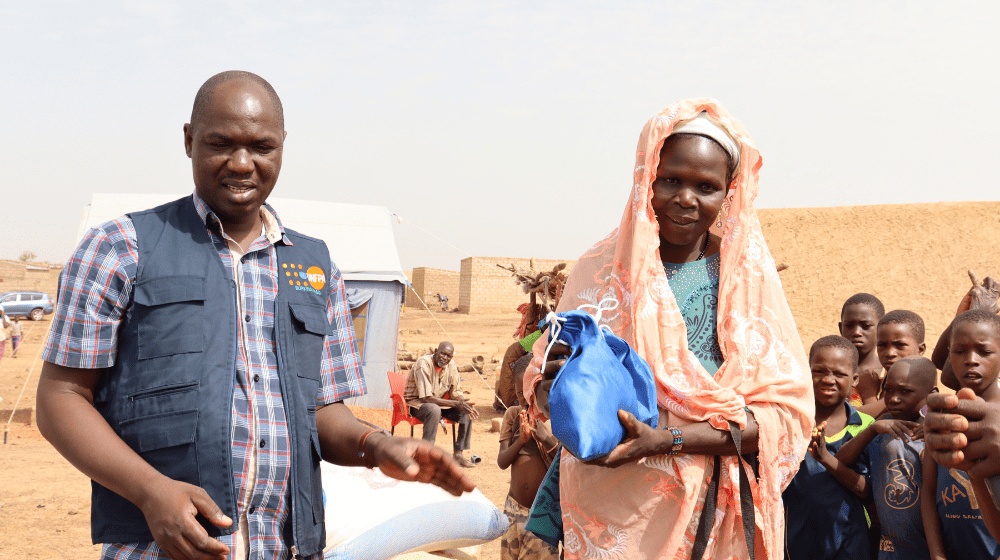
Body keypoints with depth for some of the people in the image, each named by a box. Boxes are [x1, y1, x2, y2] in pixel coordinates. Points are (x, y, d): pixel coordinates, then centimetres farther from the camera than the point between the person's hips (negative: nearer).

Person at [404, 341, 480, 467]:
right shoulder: (423, 364, -24)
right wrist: (456, 404, -32)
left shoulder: (451, 365, -3)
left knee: (468, 411, -13)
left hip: (439, 401, 7)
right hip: (416, 403, -7)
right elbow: (427, 398, -29)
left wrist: (464, 403, -23)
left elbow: (456, 392, 2)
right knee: (434, 410, -39)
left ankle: (459, 453, -8)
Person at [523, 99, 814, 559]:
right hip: (606, 505, 1)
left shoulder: (748, 275, -4)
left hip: (711, 513, 0)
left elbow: (786, 410, -10)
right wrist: (552, 383, -20)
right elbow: (539, 380, 4)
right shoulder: (601, 267, -1)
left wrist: (666, 440, -21)